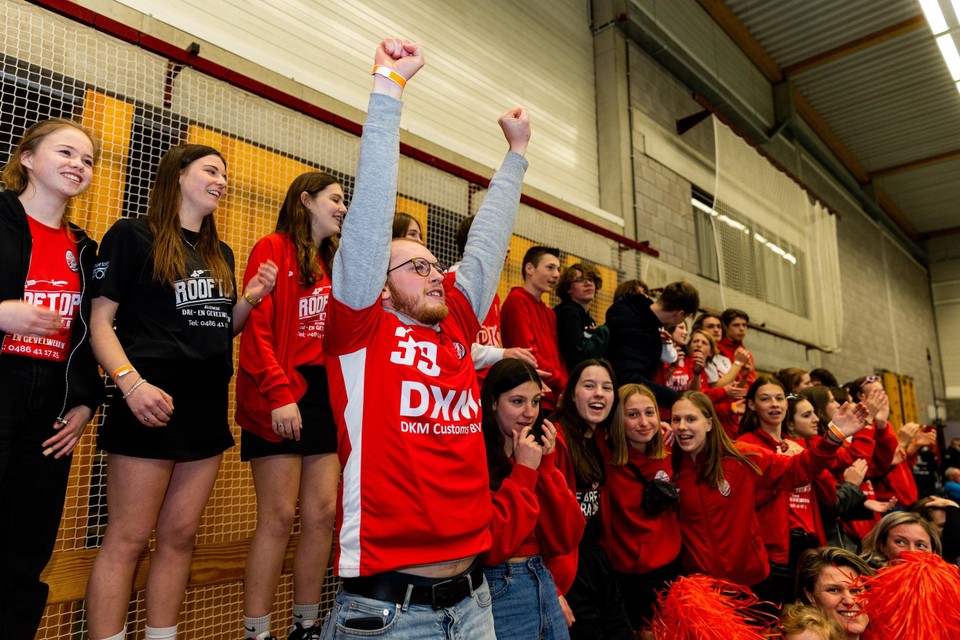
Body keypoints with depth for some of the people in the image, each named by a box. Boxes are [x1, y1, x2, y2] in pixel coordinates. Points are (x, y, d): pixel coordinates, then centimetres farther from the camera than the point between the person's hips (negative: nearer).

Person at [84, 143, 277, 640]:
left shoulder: (220, 254, 17)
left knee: (180, 537, 11)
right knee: (128, 538, 0)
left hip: (209, 407, 6)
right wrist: (131, 382, -20)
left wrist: (249, 300, 2)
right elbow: (100, 321, -7)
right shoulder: (132, 235, -1)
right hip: (153, 404, -6)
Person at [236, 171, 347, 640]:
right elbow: (256, 329, -12)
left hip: (326, 394, 7)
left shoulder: (331, 264, 19)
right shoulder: (272, 250, -2)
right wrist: (279, 394, -19)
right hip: (281, 400, -7)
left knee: (323, 513, 7)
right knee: (278, 517, -4)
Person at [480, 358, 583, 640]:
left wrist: (546, 465, -9)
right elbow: (490, 547, -21)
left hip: (545, 585, 7)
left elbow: (566, 539, 0)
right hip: (499, 593, -7)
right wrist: (524, 471, -18)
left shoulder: (536, 451, 7)